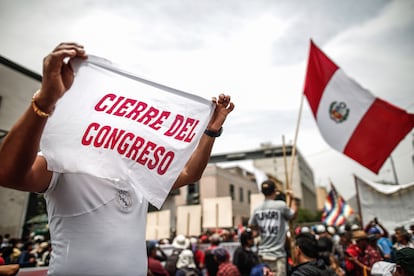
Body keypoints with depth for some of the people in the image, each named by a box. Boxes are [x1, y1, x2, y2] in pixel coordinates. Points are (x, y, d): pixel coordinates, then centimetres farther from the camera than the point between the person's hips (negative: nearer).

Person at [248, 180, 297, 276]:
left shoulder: (257, 209, 1)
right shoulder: (281, 205, -13)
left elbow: (251, 225, 13)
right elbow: (292, 215, 6)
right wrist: (292, 199, 20)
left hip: (263, 253, 5)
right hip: (277, 254, -5)